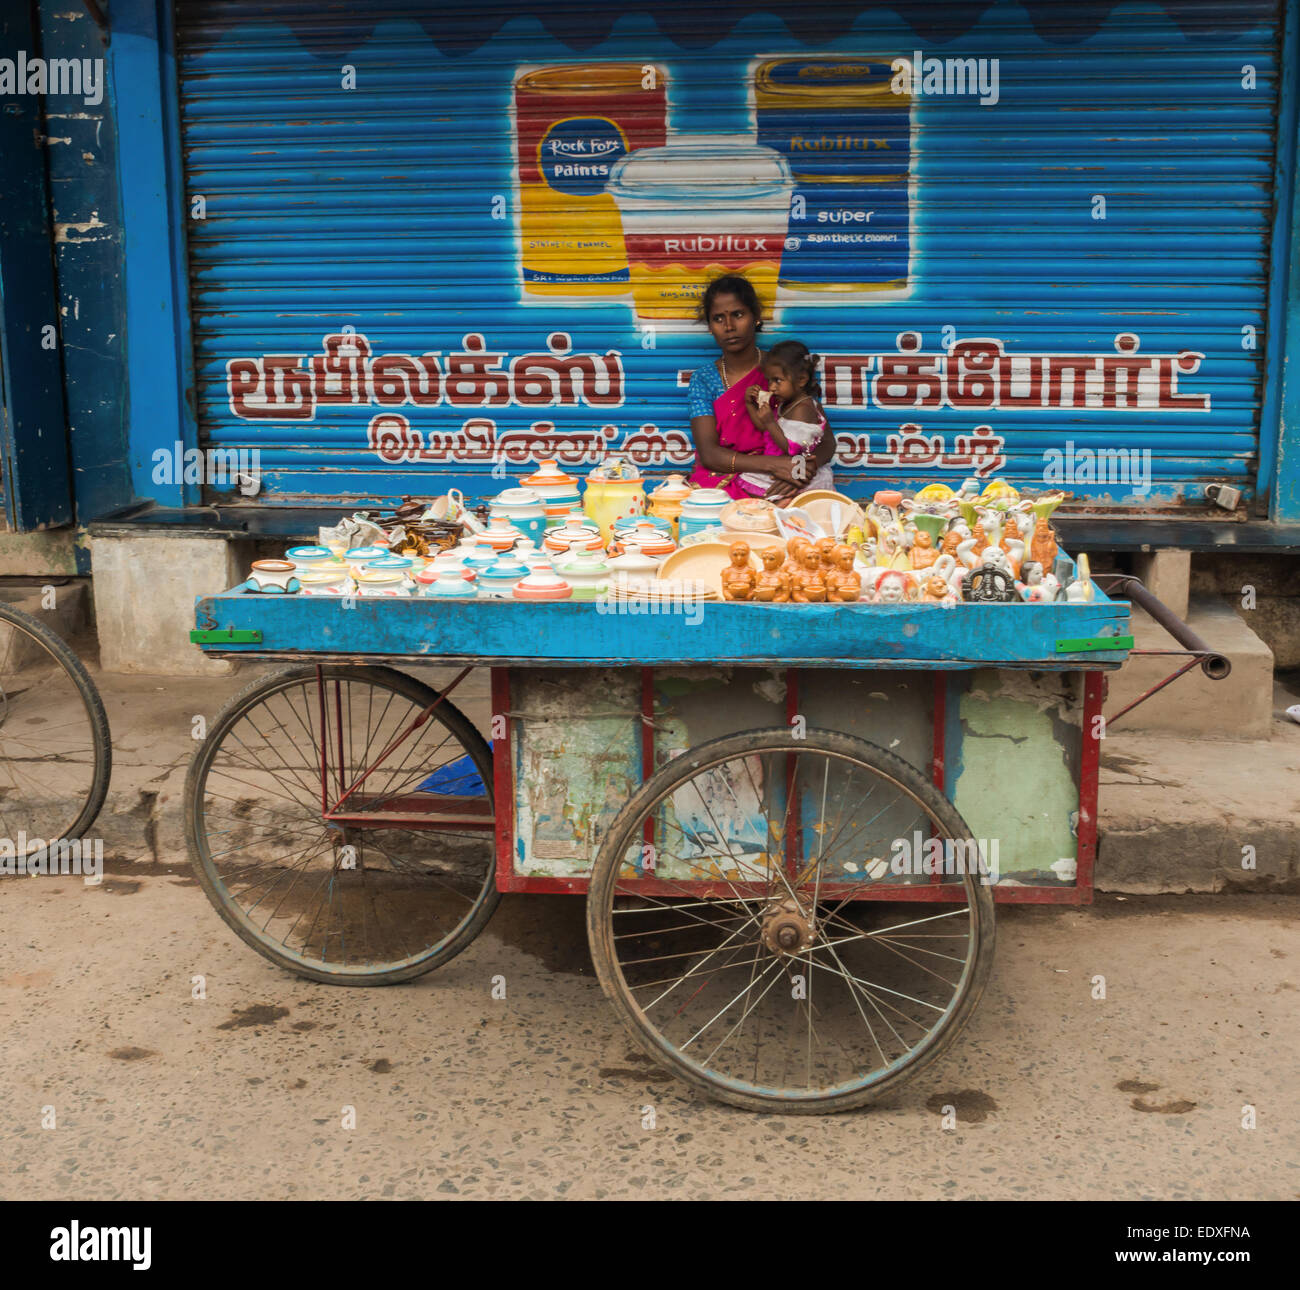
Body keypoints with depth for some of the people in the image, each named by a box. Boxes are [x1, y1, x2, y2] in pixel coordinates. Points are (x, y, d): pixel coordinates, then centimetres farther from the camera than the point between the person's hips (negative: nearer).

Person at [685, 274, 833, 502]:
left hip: (776, 486, -1)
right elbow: (708, 454, -9)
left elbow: (826, 441, 1)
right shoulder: (703, 379, 5)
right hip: (719, 482, 1)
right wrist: (773, 464, -24)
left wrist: (803, 470, -23)